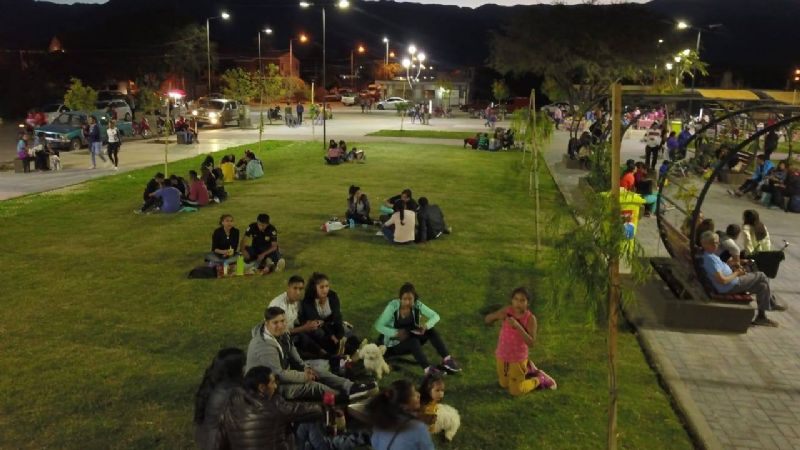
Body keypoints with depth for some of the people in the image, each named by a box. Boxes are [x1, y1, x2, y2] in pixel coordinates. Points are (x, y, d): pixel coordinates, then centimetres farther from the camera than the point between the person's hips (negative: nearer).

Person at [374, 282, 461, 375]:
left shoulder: (417, 304, -12)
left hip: (412, 337, 4)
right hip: (395, 342, -4)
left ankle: (447, 359, -21)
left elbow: (435, 316, -10)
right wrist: (396, 333, -35)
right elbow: (379, 326, -21)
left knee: (431, 331, -20)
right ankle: (428, 369, -43)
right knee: (414, 342, -34)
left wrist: (426, 326, -31)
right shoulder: (393, 306, -22)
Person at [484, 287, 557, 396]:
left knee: (516, 391, 5)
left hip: (518, 358, -4)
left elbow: (531, 343, -27)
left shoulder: (530, 318, -22)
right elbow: (486, 320, -6)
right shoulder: (507, 310, -13)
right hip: (502, 356, 4)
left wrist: (518, 326, -37)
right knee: (504, 385, 24)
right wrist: (496, 315, -28)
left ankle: (539, 379, 26)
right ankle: (526, 370, 43)